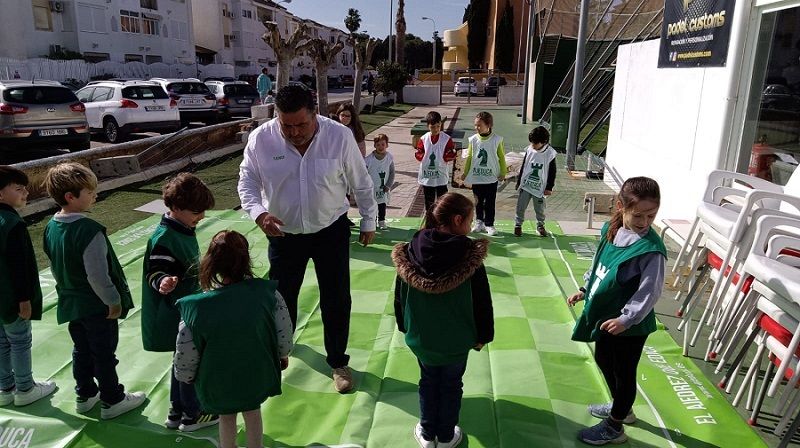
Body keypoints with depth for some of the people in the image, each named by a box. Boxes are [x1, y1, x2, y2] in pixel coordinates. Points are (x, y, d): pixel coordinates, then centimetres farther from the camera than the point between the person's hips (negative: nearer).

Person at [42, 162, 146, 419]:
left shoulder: (51, 227, -2)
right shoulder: (89, 231, -29)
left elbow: (55, 267, 10)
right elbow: (98, 275, -28)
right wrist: (114, 301, -16)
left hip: (70, 304, 8)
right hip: (97, 306, -8)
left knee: (81, 351, 23)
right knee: (104, 354, 8)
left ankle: (85, 395, 39)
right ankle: (112, 401, 24)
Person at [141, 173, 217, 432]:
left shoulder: (185, 230, 5)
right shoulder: (163, 239, -24)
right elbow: (155, 272, -25)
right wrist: (163, 282, -47)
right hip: (174, 315, -10)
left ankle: (177, 412, 34)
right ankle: (192, 415, 22)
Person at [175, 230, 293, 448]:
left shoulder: (196, 309, -28)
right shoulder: (268, 294, -26)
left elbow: (185, 356, -15)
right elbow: (284, 332, -12)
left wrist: (187, 377, 7)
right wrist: (283, 355, 9)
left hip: (220, 385, -1)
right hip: (257, 378, 1)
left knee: (227, 417, 29)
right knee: (253, 412, 30)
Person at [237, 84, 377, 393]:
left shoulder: (340, 136, -18)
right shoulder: (261, 139, -16)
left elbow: (361, 183, -6)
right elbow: (247, 182, -5)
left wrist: (368, 222, 2)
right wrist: (259, 213, -25)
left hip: (331, 231, -1)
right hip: (283, 233, 1)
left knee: (337, 300, 7)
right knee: (281, 297, 17)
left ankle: (338, 362, 30)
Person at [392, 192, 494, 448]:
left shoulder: (410, 253, -12)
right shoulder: (470, 256, -21)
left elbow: (399, 297, -1)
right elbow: (482, 301, -13)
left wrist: (405, 327, 15)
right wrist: (483, 335, 2)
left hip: (420, 337, 3)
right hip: (457, 339, -2)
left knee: (428, 381, 22)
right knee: (451, 385, 18)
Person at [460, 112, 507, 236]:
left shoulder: (496, 140, -9)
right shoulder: (473, 140, -4)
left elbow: (501, 157, 0)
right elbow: (469, 157, 5)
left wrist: (503, 173, 3)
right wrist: (465, 173, 6)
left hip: (491, 177, -2)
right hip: (476, 177, 2)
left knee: (490, 202, 4)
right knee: (478, 201, 14)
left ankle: (489, 224, 15)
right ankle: (479, 222, 28)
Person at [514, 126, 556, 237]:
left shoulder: (550, 153, -10)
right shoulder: (529, 150, -4)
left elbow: (552, 172, -3)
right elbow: (523, 167, 6)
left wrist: (549, 187, -3)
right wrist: (518, 182, 9)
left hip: (540, 187, -2)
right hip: (525, 185, 2)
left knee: (540, 209, 10)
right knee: (521, 206, 4)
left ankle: (540, 225, 29)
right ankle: (518, 225, 18)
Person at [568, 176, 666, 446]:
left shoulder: (651, 250, -26)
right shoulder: (610, 230, -4)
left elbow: (650, 292, -23)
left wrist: (626, 318, -25)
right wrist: (585, 290, 14)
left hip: (630, 325, -8)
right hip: (605, 315, 8)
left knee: (624, 373, 11)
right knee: (603, 360, 26)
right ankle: (621, 407, 50)